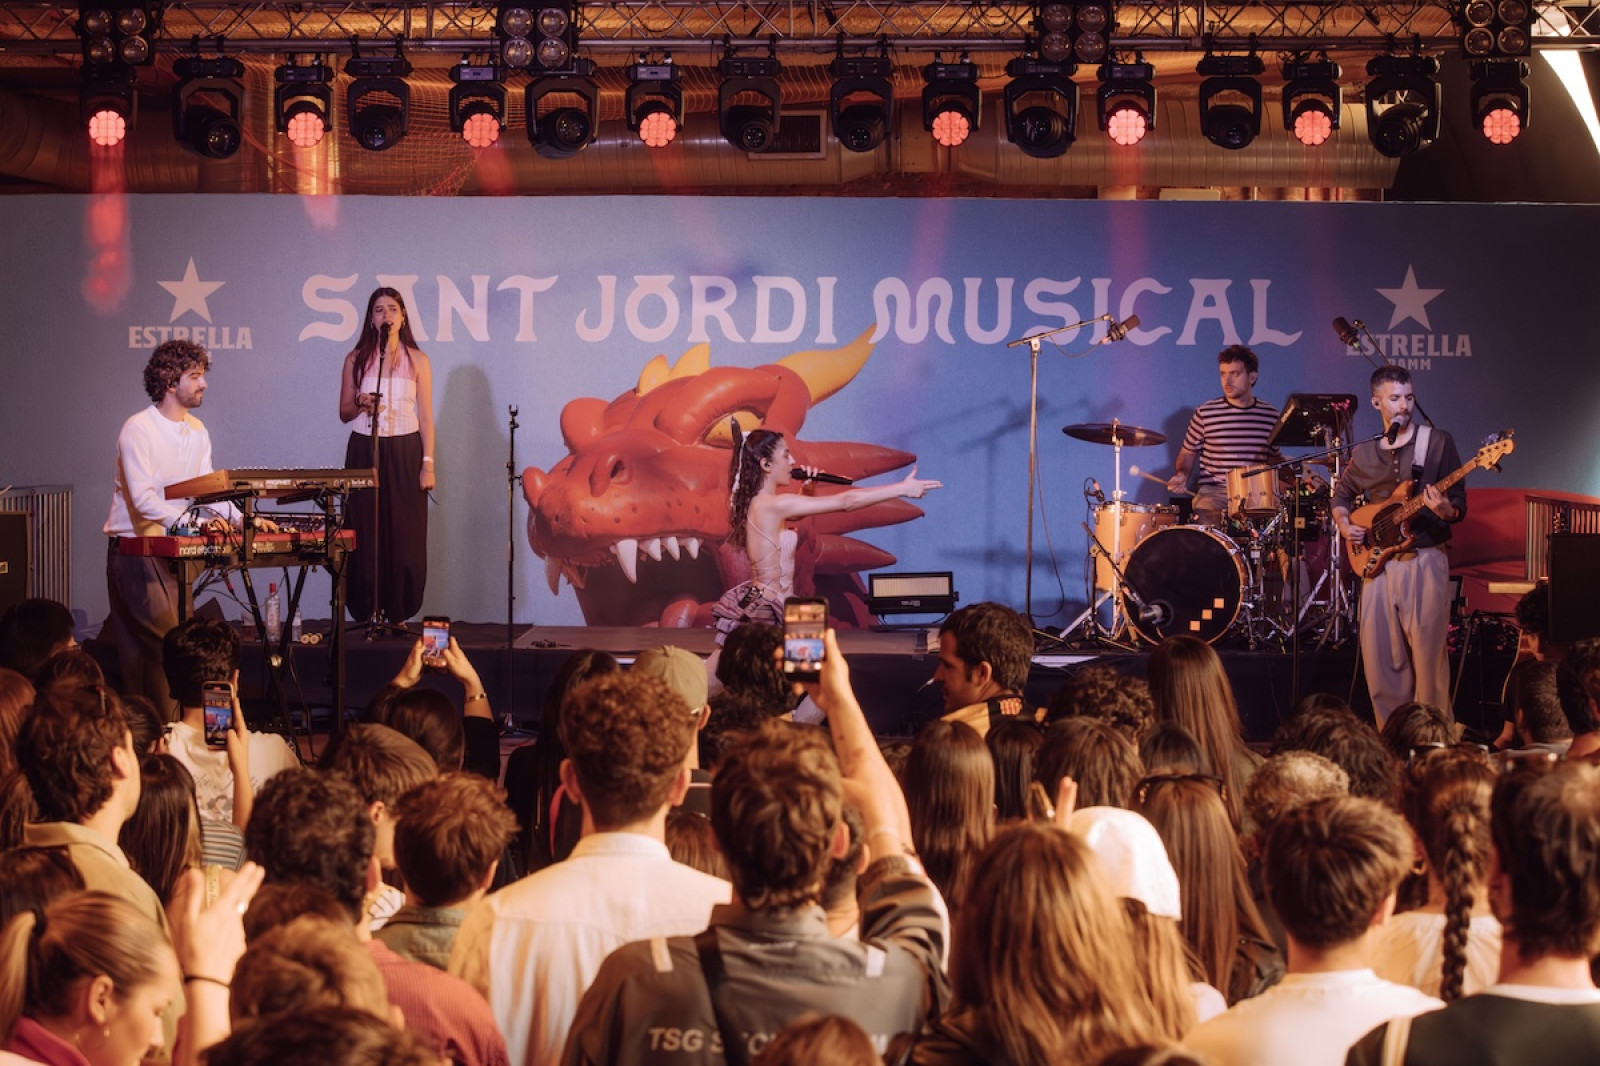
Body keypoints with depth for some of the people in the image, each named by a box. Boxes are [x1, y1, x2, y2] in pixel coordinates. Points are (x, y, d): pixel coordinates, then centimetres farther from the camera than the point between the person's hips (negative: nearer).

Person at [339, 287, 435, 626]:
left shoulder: (417, 360, 7)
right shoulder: (356, 359, 7)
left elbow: (426, 415, 4)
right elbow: (344, 413, 11)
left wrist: (428, 464, -4)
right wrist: (360, 405, -12)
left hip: (405, 450, 0)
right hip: (364, 450, 0)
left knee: (405, 532, -4)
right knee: (366, 532, -4)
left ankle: (399, 612, 2)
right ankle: (368, 610, 1)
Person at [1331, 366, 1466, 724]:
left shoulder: (1437, 442, 2)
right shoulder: (1364, 453, 14)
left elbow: (1460, 506, 0)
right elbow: (1341, 496, 28)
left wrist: (1445, 510, -22)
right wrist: (1345, 525, 8)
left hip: (1424, 559, -4)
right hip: (1377, 562, 4)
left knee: (1427, 657, -7)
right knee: (1379, 660, 4)